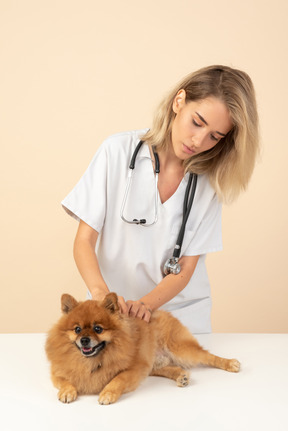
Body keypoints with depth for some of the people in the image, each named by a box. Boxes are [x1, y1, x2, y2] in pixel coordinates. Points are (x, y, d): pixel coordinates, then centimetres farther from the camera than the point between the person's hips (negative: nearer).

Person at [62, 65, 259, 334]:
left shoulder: (210, 180, -2)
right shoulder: (119, 151, -7)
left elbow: (185, 270, -3)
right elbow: (84, 241, -7)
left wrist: (145, 304, -22)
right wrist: (100, 291, -25)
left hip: (179, 312, 1)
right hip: (111, 312, -1)